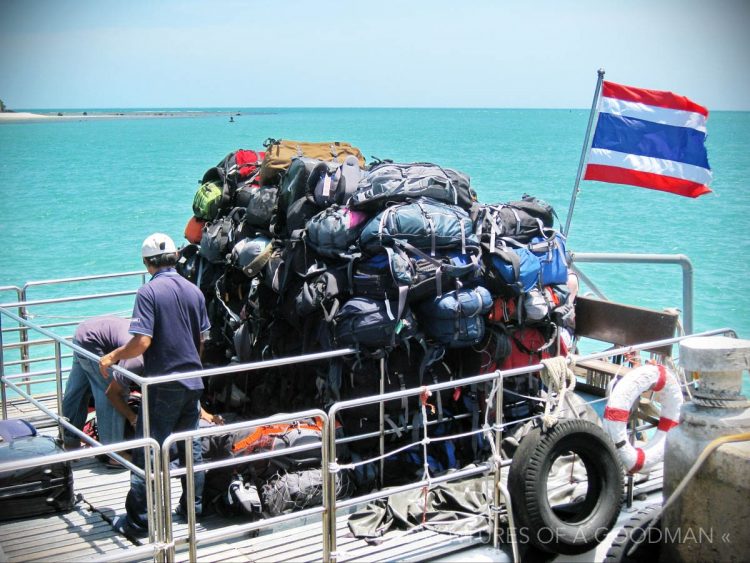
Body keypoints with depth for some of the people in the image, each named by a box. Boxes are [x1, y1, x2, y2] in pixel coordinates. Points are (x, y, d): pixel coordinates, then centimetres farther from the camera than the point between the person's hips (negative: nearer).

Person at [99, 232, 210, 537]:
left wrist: (112, 356, -5)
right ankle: (192, 504, 27)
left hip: (162, 387, -6)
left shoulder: (149, 292, -13)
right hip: (193, 383, 6)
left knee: (147, 452, 0)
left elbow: (142, 341, -20)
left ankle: (138, 519, 3)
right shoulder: (194, 291, 6)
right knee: (190, 446, 18)